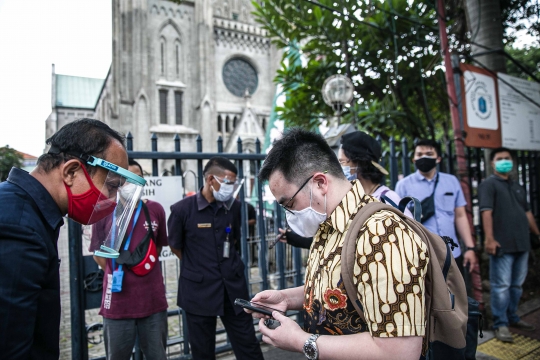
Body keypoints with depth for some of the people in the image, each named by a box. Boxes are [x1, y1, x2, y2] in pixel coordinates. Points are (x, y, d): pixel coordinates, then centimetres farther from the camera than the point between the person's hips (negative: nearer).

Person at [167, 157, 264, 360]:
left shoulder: (233, 207, 0)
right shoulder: (182, 209, -12)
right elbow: (175, 247, 0)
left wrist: (225, 264, 10)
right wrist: (197, 266, 8)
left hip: (233, 286, 3)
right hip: (198, 289, -2)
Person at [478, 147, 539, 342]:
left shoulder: (518, 187, 20)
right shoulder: (488, 184, -4)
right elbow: (486, 212, -15)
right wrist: (489, 238, -23)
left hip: (521, 244, 8)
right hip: (502, 245, -7)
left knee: (517, 284, 14)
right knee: (502, 286, -4)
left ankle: (512, 317, 28)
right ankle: (500, 324, 4)